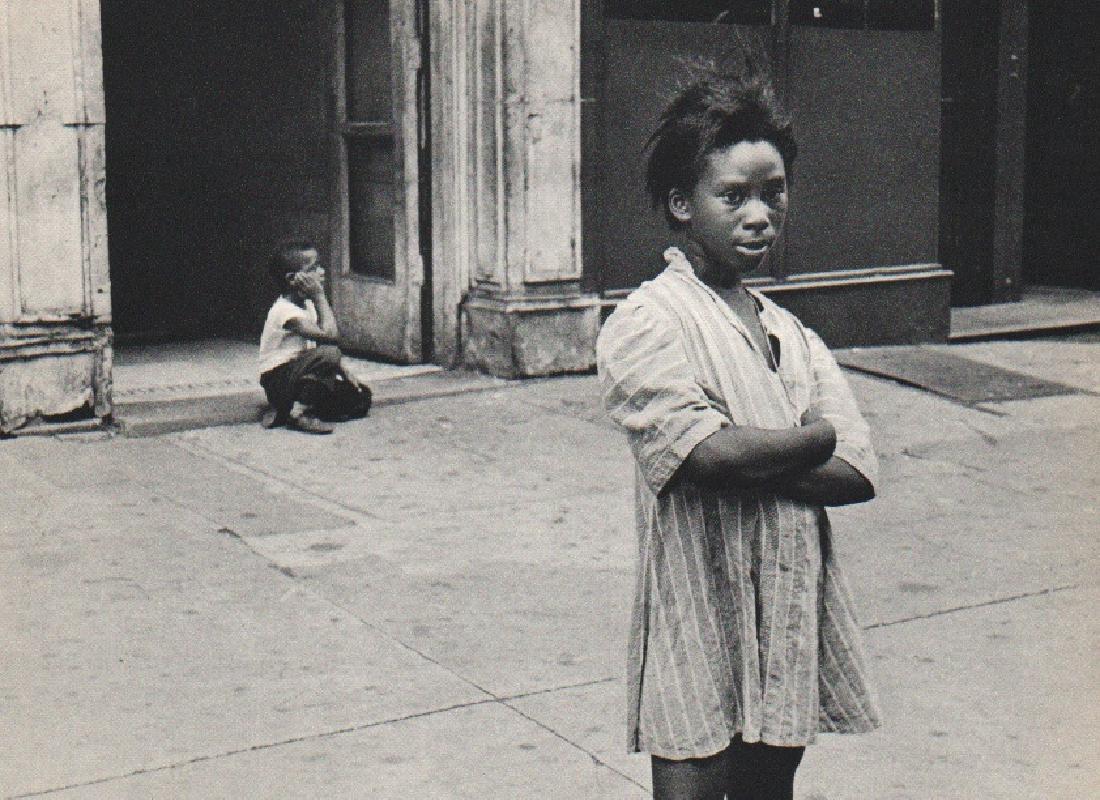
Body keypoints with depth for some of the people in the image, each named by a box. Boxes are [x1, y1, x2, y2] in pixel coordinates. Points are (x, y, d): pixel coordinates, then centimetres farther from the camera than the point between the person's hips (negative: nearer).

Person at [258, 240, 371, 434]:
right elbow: (330, 335, -30)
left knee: (361, 397, 1)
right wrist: (320, 296, -22)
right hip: (278, 380, -9)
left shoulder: (307, 305, 8)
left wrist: (343, 368, -4)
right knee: (329, 353, -33)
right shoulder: (285, 310, -21)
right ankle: (298, 411, -19)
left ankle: (283, 412, 3)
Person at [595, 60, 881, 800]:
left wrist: (748, 461, -16)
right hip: (698, 626, -6)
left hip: (795, 628, 6)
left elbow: (858, 474, -1)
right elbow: (715, 453, -23)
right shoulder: (646, 323, -10)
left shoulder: (795, 337, 10)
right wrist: (812, 441, -7)